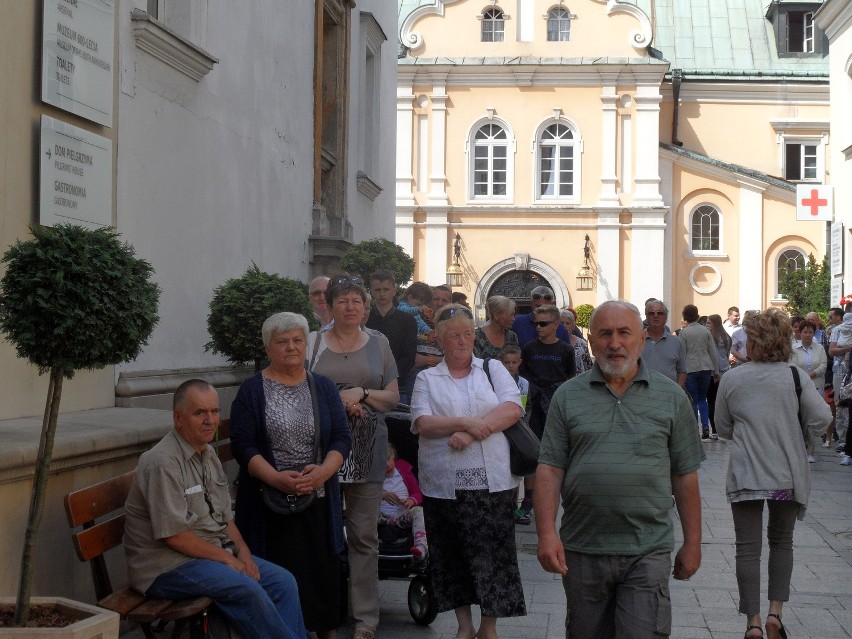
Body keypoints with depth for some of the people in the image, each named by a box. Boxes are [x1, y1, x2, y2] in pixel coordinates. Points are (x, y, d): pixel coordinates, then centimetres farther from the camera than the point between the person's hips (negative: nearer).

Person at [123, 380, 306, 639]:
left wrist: (242, 551, 0)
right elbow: (174, 535, -21)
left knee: (283, 581, -5)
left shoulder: (209, 454, 12)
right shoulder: (163, 462, -18)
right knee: (245, 588, -28)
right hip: (167, 566, -9)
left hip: (216, 553, 9)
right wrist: (226, 558, -15)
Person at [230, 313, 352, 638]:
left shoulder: (324, 387, 10)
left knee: (322, 573, 3)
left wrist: (324, 471, -14)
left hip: (318, 500, 2)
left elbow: (341, 438, 6)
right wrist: (276, 478, -19)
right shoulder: (252, 390, 2)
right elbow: (242, 444, -5)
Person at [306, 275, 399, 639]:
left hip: (366, 449, 1)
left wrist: (362, 394, -8)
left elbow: (393, 397, 9)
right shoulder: (313, 343, 6)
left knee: (364, 535, 1)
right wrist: (336, 400, -11)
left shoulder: (378, 344, 10)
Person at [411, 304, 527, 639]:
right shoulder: (427, 378, 10)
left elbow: (512, 409, -4)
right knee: (452, 554, 7)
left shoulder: (493, 369, 11)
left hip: (493, 482, 0)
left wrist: (470, 433, -14)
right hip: (444, 484, 1)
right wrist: (466, 423, -17)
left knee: (493, 552, 0)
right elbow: (423, 423, -4)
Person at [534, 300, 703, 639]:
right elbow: (549, 470, 0)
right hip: (581, 550, 2)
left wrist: (692, 543, 6)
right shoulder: (568, 396, 4)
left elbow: (685, 477, 6)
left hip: (647, 552, -1)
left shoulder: (671, 397, 4)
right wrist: (547, 534, -10)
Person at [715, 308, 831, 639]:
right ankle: (775, 612, 10)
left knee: (748, 547, 4)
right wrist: (795, 436, 8)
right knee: (782, 541, 18)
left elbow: (723, 428, 6)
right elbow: (822, 417, -10)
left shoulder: (731, 379, -3)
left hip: (745, 473, -1)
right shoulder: (795, 376, -4)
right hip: (788, 474, 1)